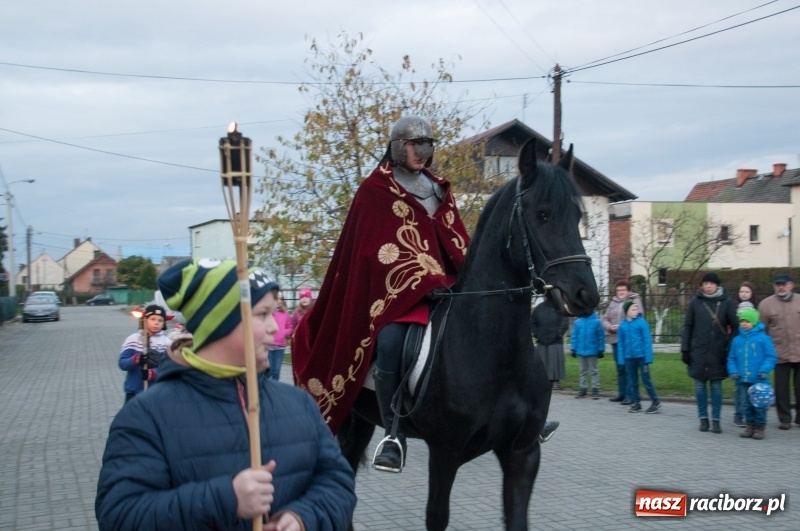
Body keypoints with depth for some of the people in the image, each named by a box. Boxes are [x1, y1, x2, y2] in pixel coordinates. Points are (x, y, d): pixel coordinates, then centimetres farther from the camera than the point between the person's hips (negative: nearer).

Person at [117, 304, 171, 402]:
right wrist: (137, 359, -29)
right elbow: (122, 363, -8)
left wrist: (151, 373, -29)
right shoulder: (132, 339, -1)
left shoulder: (166, 342, -4)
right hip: (135, 391, 1)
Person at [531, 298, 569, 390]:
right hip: (541, 342, 4)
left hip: (555, 342, -4)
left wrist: (558, 334, -11)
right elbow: (532, 322, 17)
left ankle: (556, 381, -2)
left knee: (555, 361, -6)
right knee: (543, 362, 2)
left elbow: (565, 323, -6)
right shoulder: (539, 308, 10)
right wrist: (536, 334, 6)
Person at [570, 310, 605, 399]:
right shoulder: (577, 322, -2)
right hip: (581, 351, 3)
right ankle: (583, 389, 22)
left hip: (592, 351, -3)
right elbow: (574, 336, 2)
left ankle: (595, 389, 13)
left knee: (594, 371, 7)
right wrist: (573, 349, 0)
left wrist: (601, 350, -6)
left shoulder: (596, 322, -9)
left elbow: (601, 336, -6)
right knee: (583, 371, 14)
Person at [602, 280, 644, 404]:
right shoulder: (613, 303, 17)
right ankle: (621, 393, 22)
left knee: (629, 368, -8)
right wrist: (610, 327, -6)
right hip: (615, 340, 6)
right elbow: (605, 319, 16)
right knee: (620, 368, 14)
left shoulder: (635, 301, -1)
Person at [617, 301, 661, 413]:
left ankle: (655, 402, 13)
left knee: (646, 379, 1)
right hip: (629, 357, 4)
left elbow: (647, 340, -6)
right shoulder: (622, 325, 3)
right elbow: (620, 343, 8)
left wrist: (648, 357, -11)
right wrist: (621, 359, 5)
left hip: (641, 356, -4)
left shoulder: (642, 322, -7)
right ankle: (635, 403, 20)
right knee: (631, 381, 10)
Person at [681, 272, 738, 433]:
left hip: (718, 353, -1)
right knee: (700, 386, 4)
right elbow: (687, 326, 4)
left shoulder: (726, 303, -1)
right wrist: (685, 349, 1)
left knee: (716, 386, 4)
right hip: (698, 352, 1)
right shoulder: (696, 302, 2)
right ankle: (703, 418, 16)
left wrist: (731, 347, -5)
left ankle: (716, 420, 11)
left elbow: (736, 326, 2)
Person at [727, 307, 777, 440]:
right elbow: (731, 358, 15)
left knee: (759, 404, 3)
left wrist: (765, 370, -16)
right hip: (742, 380, 4)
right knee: (746, 404, 10)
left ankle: (760, 427, 16)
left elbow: (771, 357, -3)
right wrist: (733, 371, -1)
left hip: (758, 380, -4)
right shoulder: (736, 340, 8)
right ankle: (750, 425, 23)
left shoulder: (763, 338, -5)